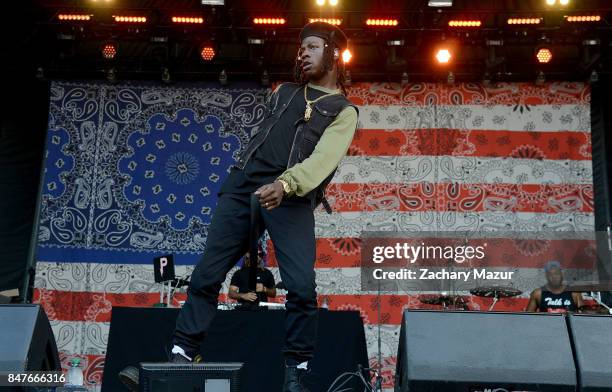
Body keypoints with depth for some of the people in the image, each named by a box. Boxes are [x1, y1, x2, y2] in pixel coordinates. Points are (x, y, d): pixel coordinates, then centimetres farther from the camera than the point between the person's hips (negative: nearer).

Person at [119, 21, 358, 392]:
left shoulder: (344, 110, 7)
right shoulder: (284, 91, 26)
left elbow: (322, 159, -11)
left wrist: (284, 185, -28)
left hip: (291, 199, -4)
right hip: (242, 187, 5)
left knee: (302, 286, -16)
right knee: (206, 275, -1)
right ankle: (180, 357, 5)